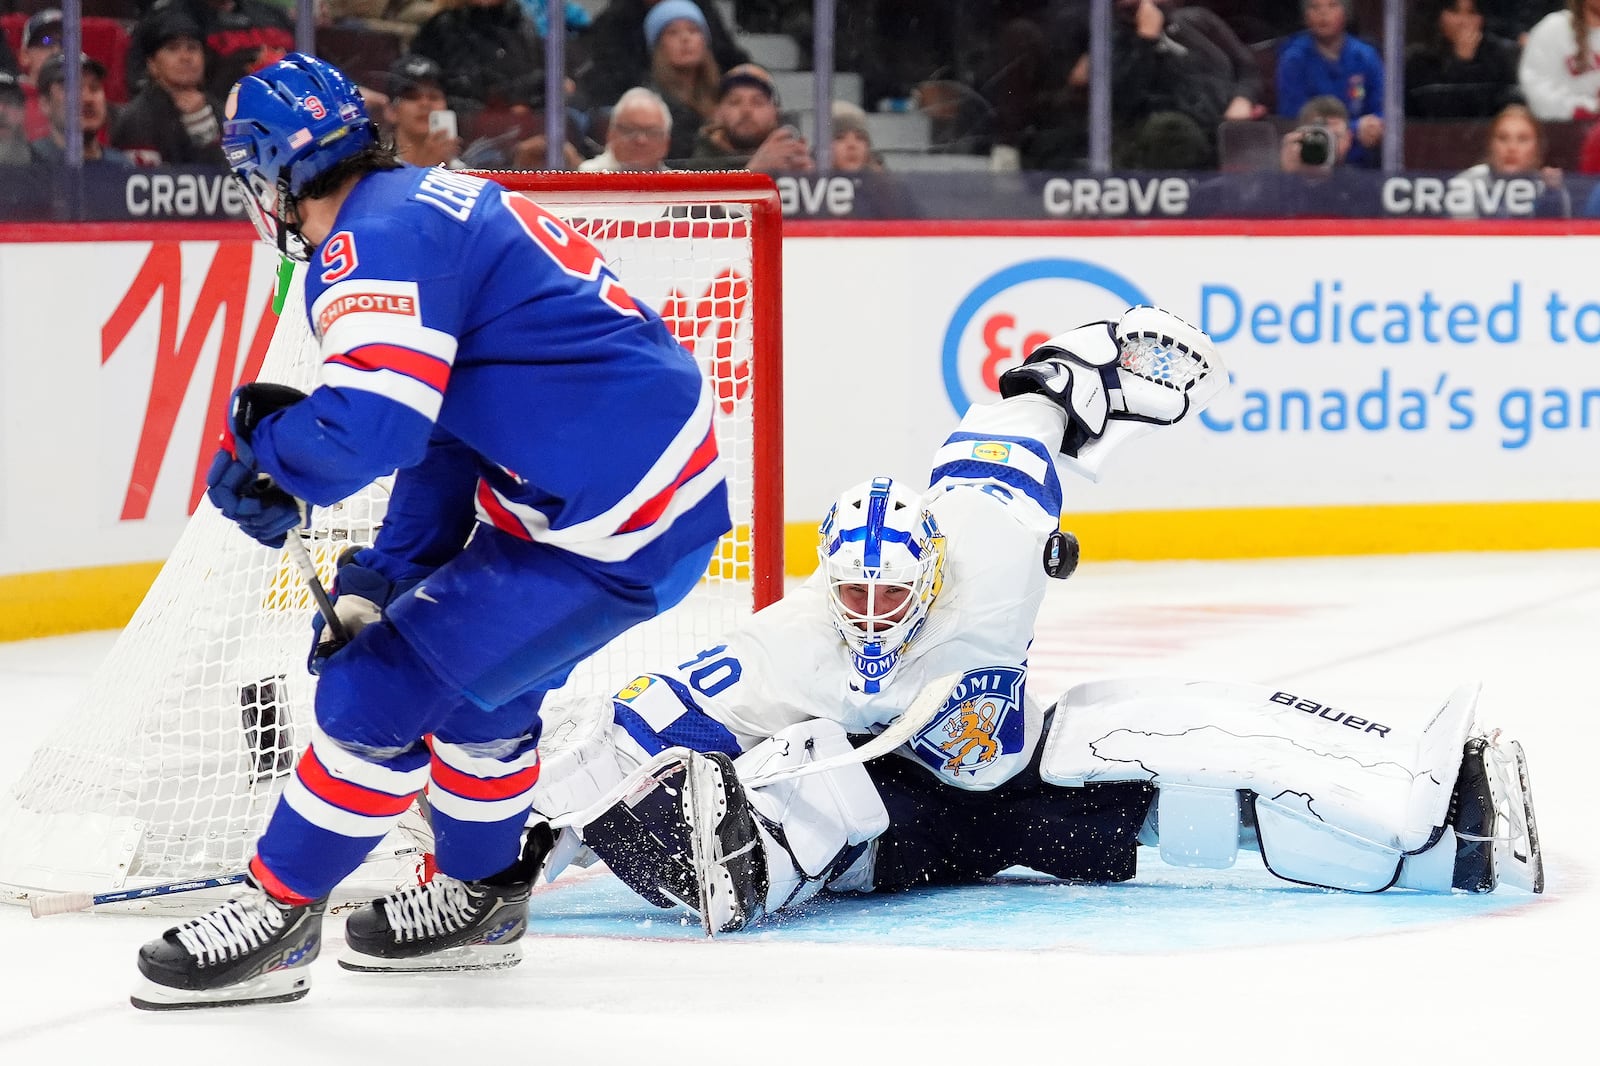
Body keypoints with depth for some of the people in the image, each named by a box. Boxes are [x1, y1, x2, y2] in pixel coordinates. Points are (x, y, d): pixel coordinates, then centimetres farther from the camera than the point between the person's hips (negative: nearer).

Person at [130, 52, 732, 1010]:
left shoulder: (377, 240, -15)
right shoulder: (440, 205, 16)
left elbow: (368, 422, -26)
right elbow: (440, 438, 19)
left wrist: (258, 457, -6)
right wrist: (382, 582, 15)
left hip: (616, 531, -10)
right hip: (674, 470, 10)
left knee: (379, 689, -5)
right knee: (469, 658, 28)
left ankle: (278, 916, 6)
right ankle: (480, 899, 39)